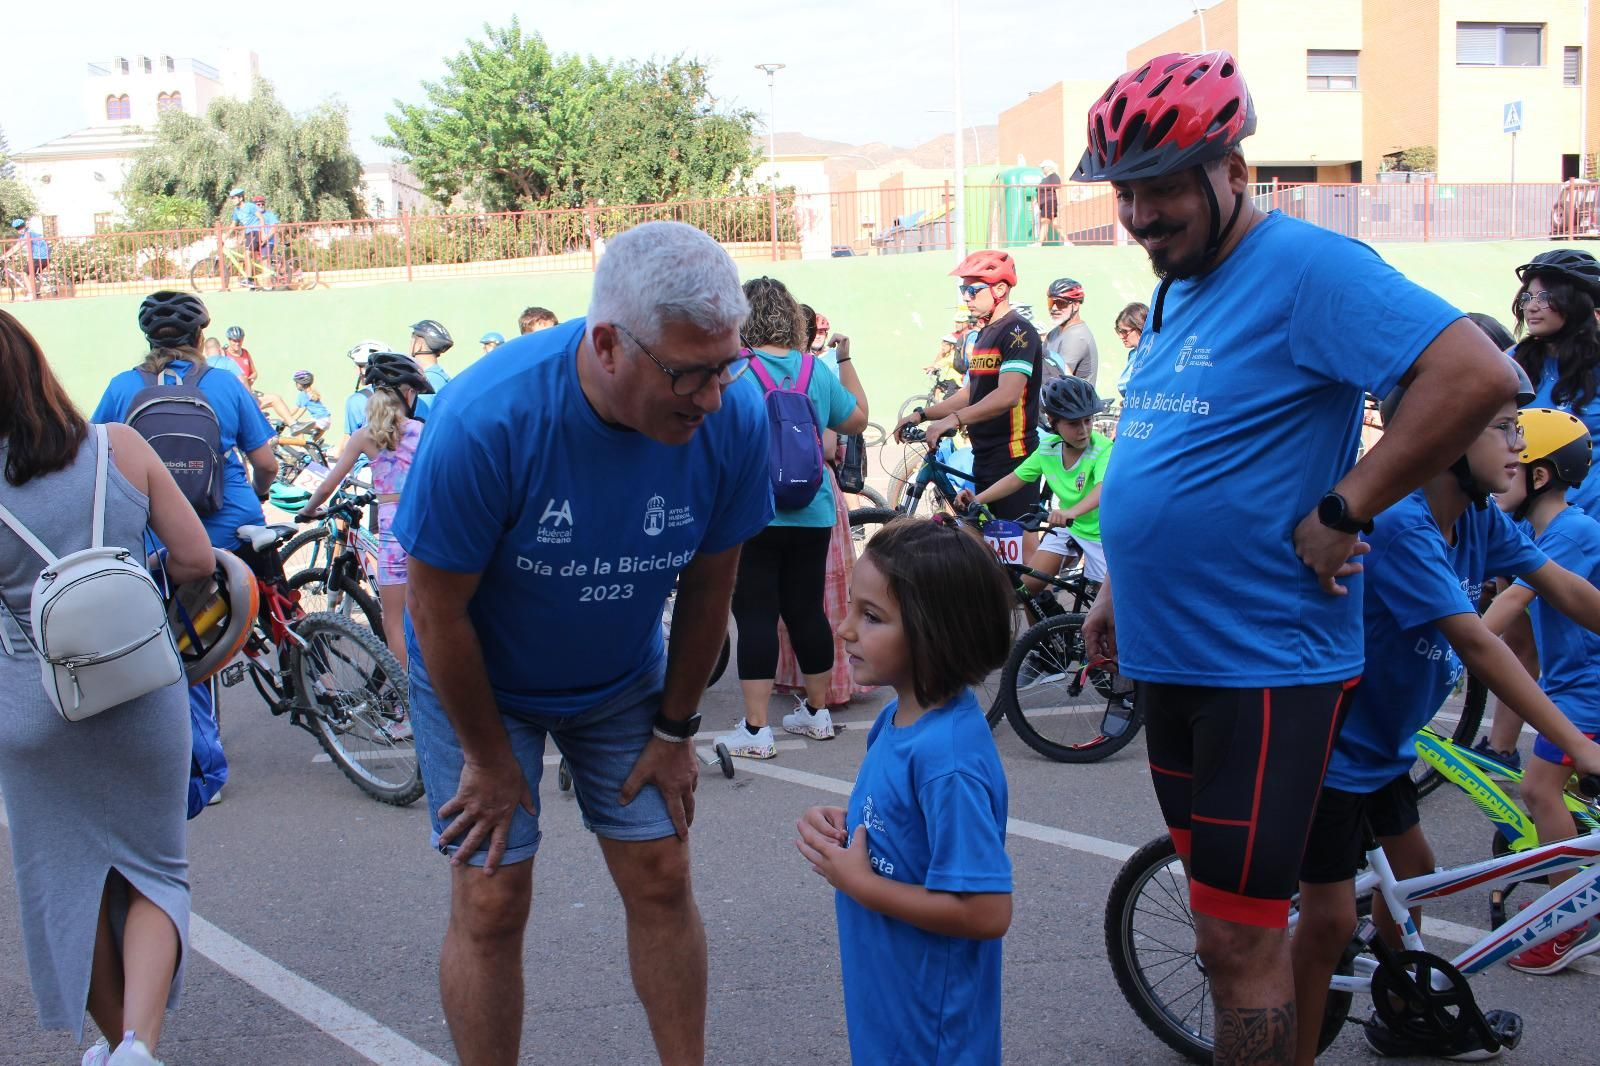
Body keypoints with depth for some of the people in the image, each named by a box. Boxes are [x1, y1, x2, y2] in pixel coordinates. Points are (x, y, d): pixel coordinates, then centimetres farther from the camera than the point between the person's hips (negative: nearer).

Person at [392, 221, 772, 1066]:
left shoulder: (733, 420, -24)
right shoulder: (485, 421, -34)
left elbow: (708, 582, -7)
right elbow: (438, 610, -21)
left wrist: (676, 729, 1)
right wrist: (491, 760, -10)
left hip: (624, 675, 3)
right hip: (481, 680, -3)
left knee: (660, 880, 4)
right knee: (491, 901, -2)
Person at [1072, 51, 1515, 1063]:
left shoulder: (1304, 267, -15)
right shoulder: (1178, 290, 13)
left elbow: (1478, 374, -26)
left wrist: (1342, 510, -22)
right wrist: (1119, 590, 22)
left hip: (1265, 665, -9)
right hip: (1173, 656, 9)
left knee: (1241, 934, -2)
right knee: (1220, 917, 18)